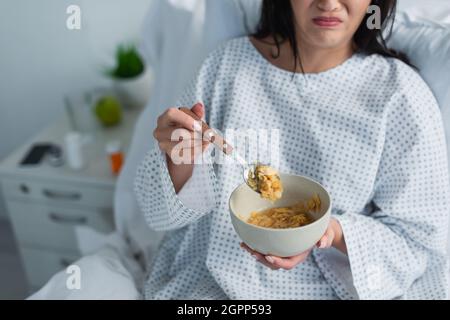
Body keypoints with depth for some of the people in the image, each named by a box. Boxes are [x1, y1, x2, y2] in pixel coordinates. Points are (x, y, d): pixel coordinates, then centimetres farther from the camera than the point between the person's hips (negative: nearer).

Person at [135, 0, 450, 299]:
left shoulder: (400, 93, -9)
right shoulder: (227, 63, -3)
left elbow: (421, 236, -5)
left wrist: (332, 233, -23)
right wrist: (181, 160, -20)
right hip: (216, 278, 2)